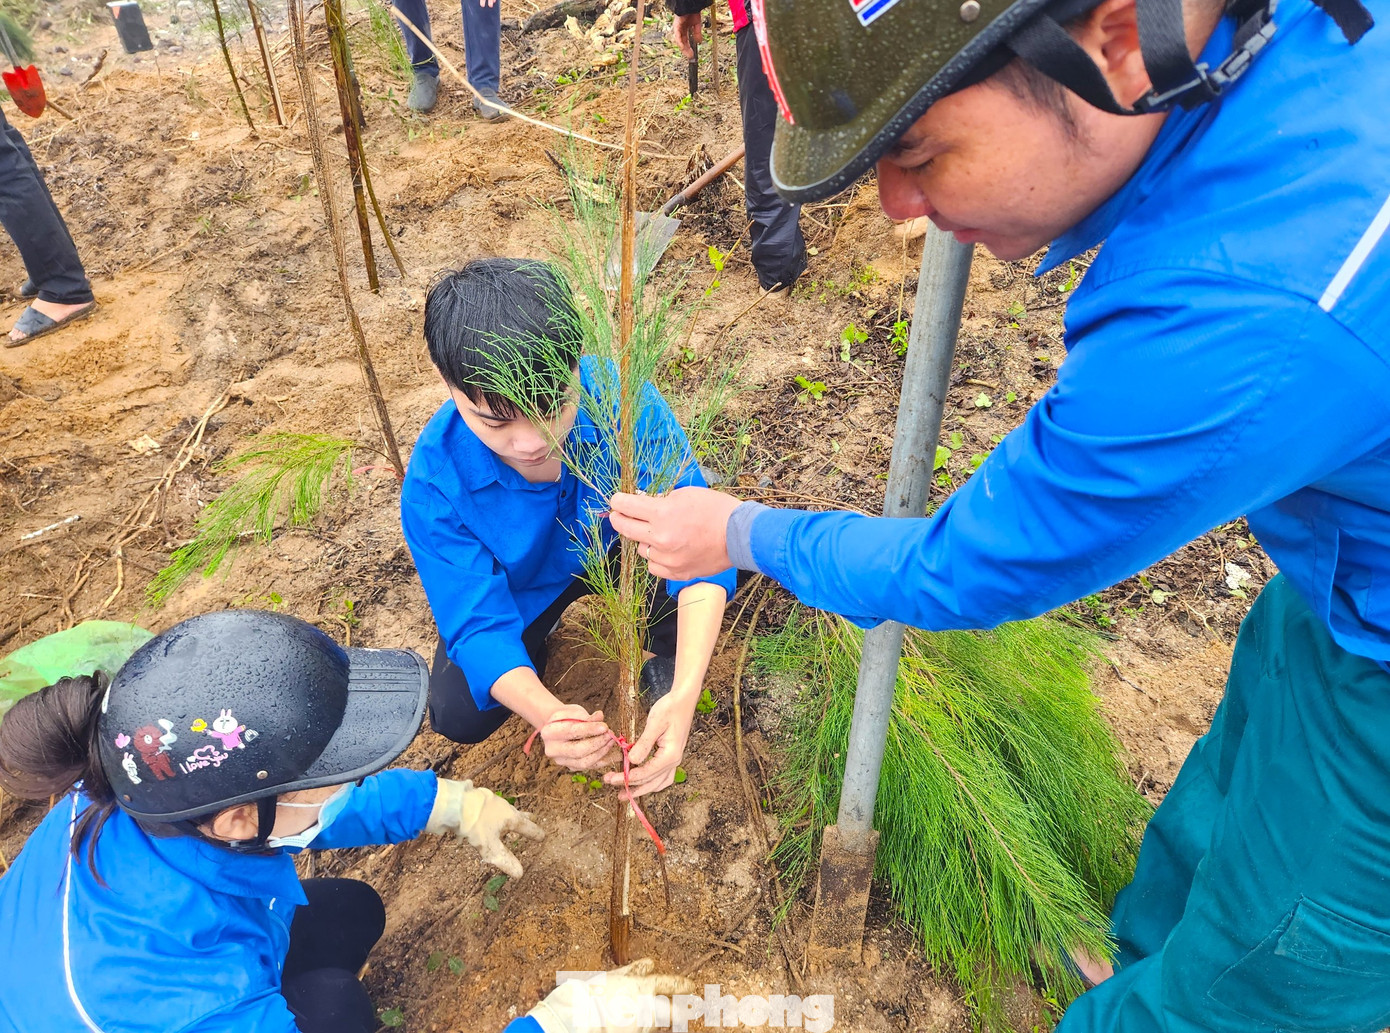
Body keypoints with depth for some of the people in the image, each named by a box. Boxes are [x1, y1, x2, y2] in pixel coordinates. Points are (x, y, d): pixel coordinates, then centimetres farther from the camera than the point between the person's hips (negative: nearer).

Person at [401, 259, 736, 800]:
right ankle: (539, 636, 18)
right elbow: (478, 623, -29)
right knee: (457, 715, -16)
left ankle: (666, 666, 3)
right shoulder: (434, 484, -32)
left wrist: (685, 695, -52)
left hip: (615, 548, 0)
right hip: (520, 588, 1)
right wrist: (547, 714, -51)